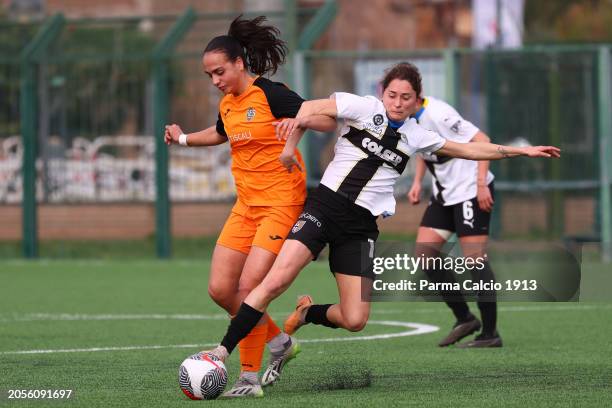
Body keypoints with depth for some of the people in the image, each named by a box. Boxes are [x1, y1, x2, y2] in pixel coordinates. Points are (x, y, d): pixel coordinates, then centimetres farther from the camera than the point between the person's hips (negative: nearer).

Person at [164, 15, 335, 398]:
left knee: (248, 287, -16)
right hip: (246, 205, 8)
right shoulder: (227, 104, 10)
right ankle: (280, 342, 23)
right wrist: (184, 139, 22)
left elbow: (329, 122, -14)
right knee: (220, 289, 2)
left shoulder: (270, 94, -13)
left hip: (281, 203, -8)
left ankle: (250, 378, -6)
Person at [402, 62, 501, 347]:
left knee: (473, 257, -11)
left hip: (471, 191, -9)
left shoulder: (437, 115, -24)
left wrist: (481, 184, -26)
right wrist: (417, 182, 11)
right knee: (424, 252, 1)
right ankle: (464, 319, 9)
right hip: (444, 193, 9)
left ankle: (490, 333, -5)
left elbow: (482, 141, -23)